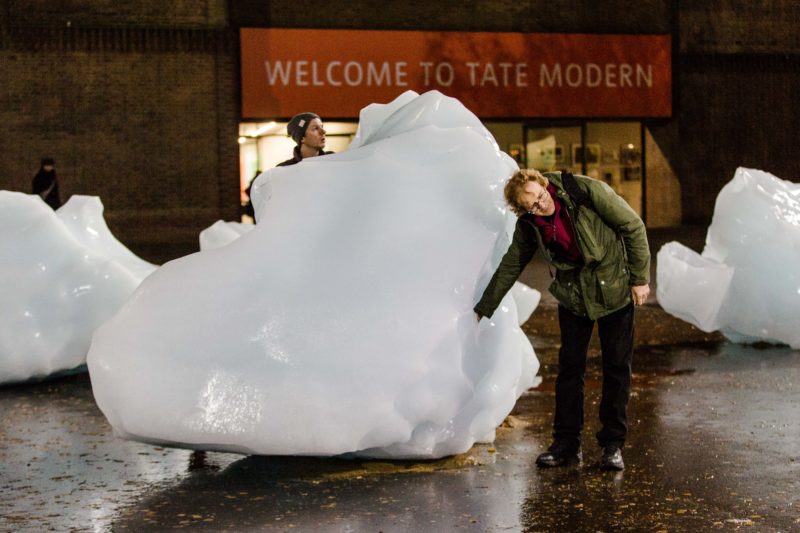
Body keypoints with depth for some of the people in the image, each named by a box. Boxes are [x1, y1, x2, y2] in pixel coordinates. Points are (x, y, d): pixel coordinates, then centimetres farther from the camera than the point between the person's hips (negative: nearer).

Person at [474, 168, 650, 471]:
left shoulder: (588, 191, -22)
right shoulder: (529, 225, -9)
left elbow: (633, 227, -13)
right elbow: (510, 265, 3)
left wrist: (640, 278, -11)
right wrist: (483, 309, 7)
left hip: (614, 287, -3)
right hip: (572, 293, 3)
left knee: (617, 366, 0)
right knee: (569, 366, 2)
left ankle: (613, 444, 9)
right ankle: (566, 444, 11)